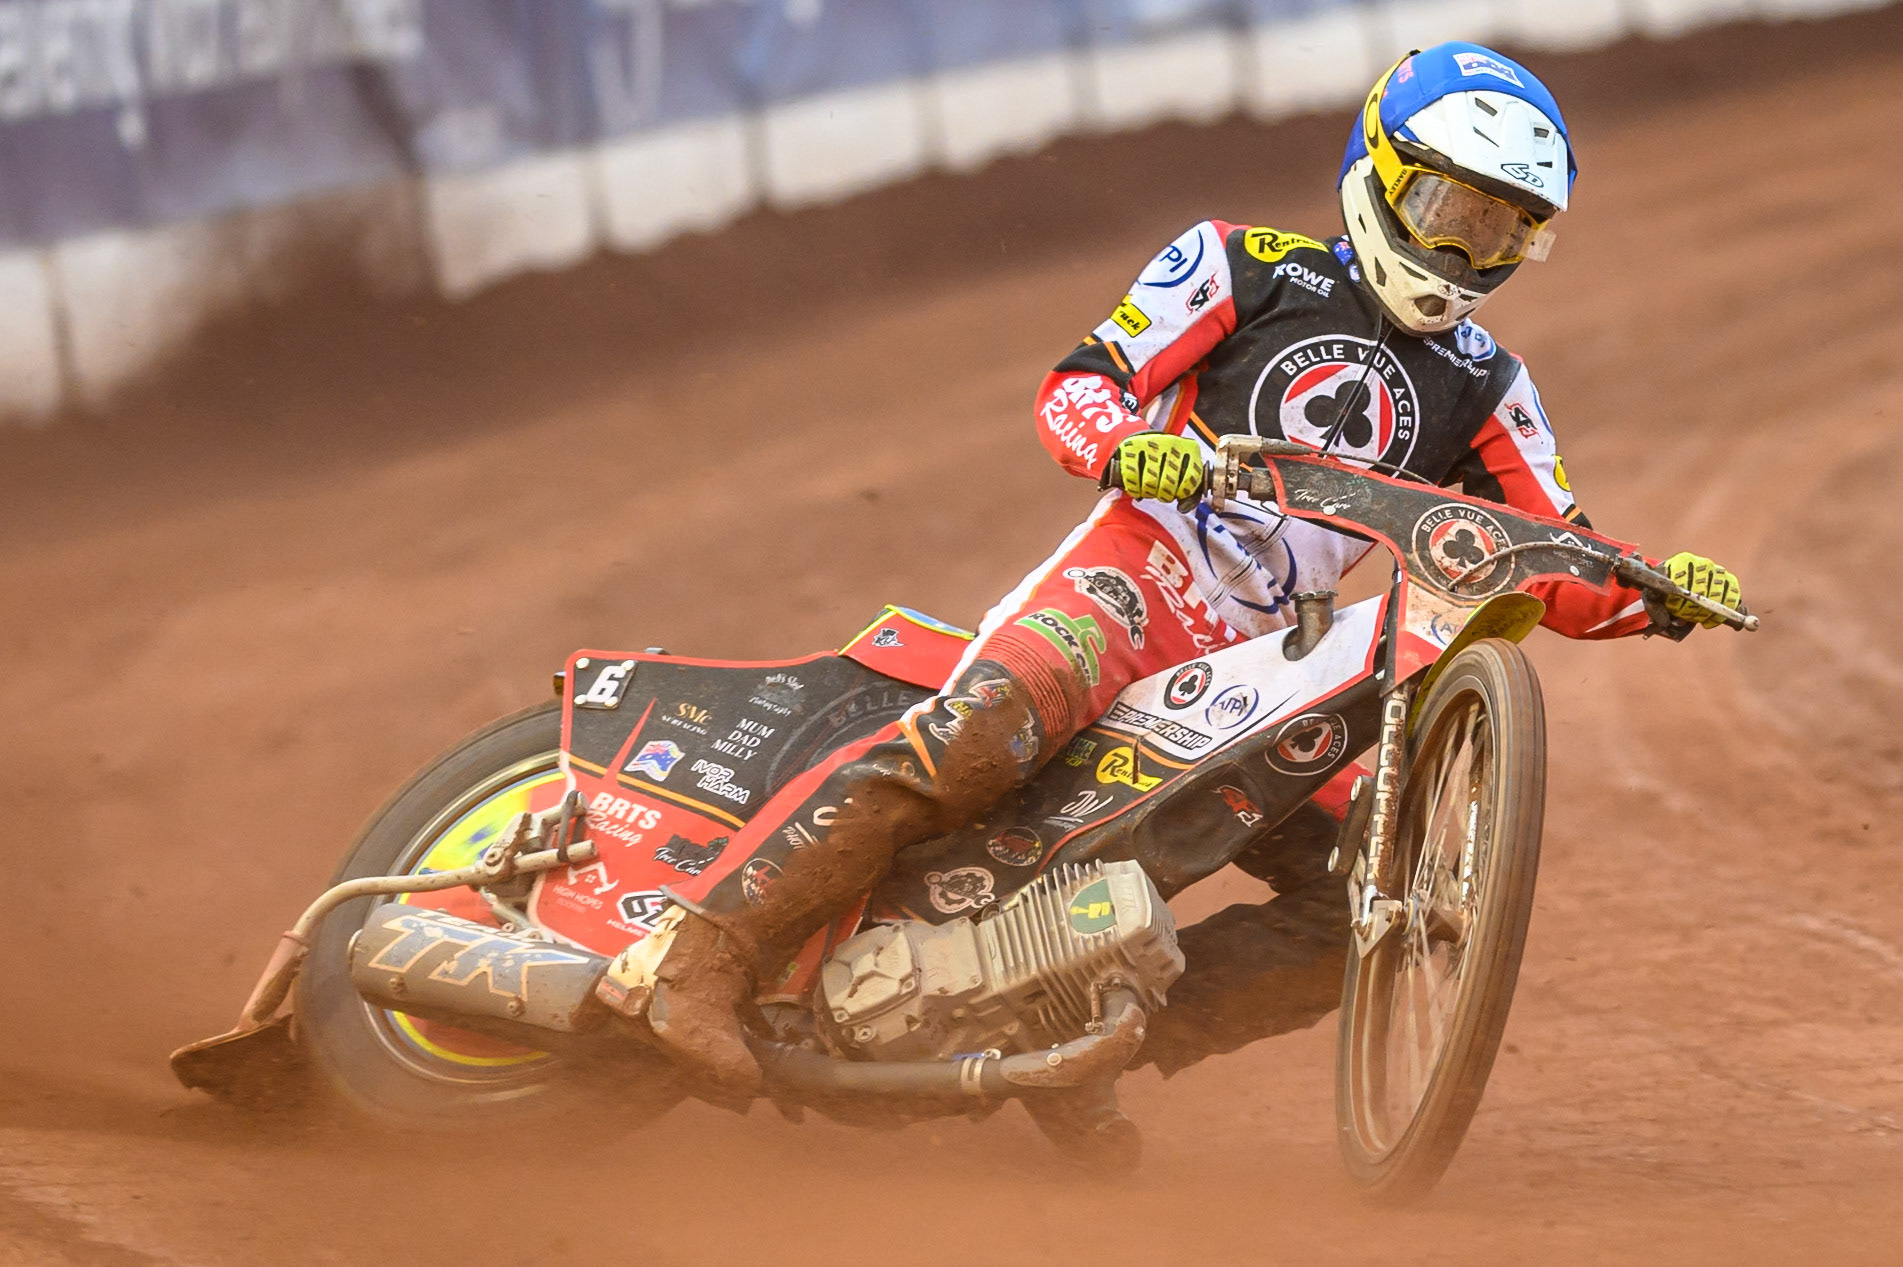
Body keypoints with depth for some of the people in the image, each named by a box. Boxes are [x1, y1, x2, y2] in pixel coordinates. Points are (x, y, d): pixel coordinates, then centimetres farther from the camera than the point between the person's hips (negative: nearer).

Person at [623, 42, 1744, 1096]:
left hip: (1271, 658, 6)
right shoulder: (1250, 269, 6)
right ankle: (710, 962, -36)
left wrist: (1659, 591, -8)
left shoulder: (1483, 391, 17)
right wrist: (1128, 444, -23)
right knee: (977, 736, -34)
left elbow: (1560, 576, 13)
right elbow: (1075, 386, 0)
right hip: (1138, 574, -6)